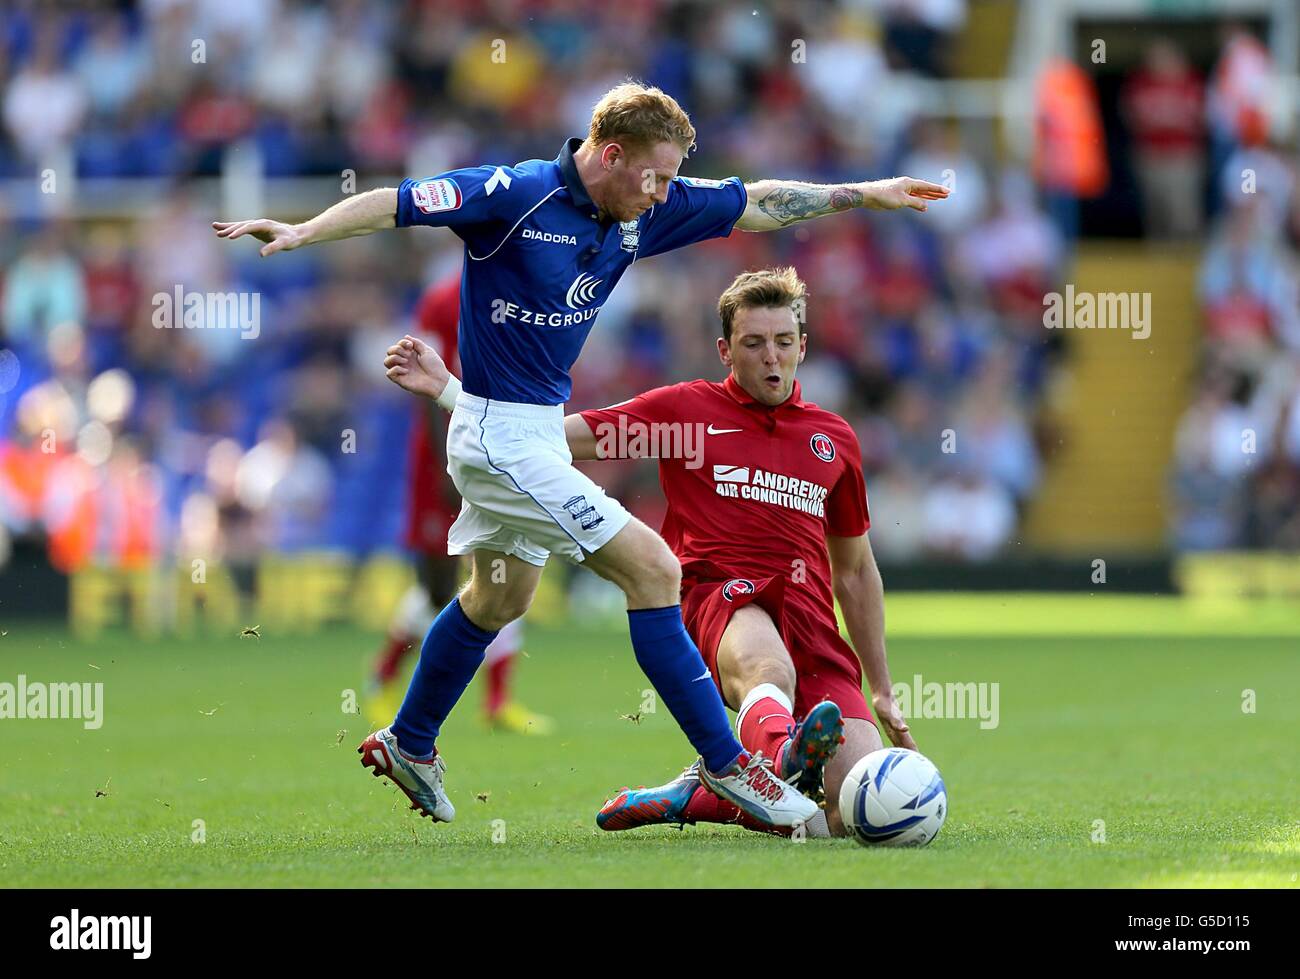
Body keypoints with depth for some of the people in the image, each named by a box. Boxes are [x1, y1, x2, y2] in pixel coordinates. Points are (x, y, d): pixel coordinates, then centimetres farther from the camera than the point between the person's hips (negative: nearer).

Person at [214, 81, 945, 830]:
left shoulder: (643, 212, 1)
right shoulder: (519, 195, -20)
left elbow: (757, 205, 11)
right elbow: (394, 204, -20)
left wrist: (862, 195, 12)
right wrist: (300, 232, -32)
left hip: (542, 428, 10)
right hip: (503, 435, -10)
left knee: (501, 597, 25)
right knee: (652, 567, -13)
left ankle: (408, 745, 43)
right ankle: (726, 764, -7)